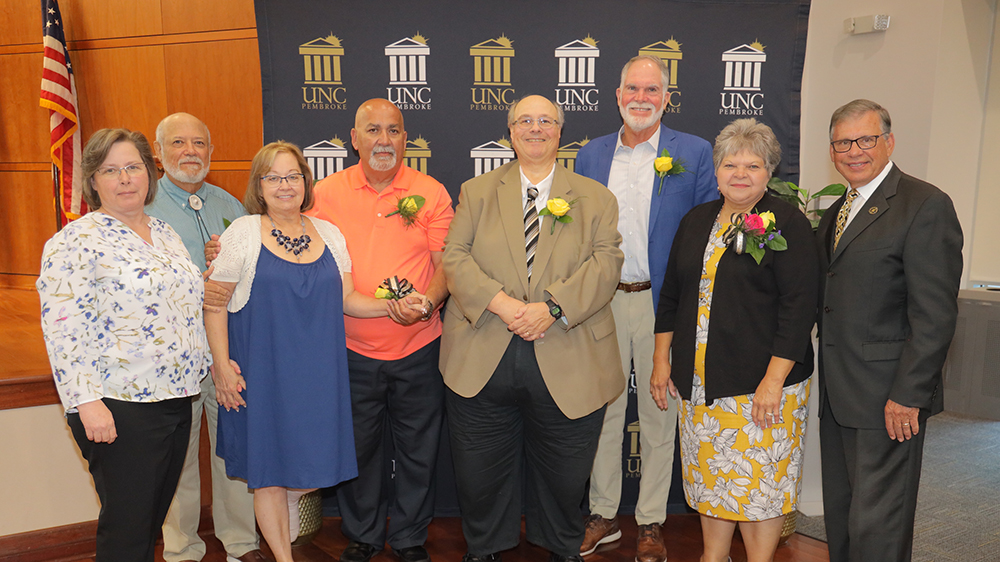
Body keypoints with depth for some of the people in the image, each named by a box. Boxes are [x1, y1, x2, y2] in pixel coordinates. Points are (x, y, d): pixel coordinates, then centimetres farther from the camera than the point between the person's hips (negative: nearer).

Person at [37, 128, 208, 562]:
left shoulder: (165, 233, 13)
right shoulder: (75, 242, -10)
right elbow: (63, 328, -16)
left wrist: (208, 363, 18)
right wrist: (87, 401, -21)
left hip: (176, 397, 7)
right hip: (120, 408, -7)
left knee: (154, 515, 17)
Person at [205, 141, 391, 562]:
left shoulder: (328, 234, 9)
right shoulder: (242, 233, -2)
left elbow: (345, 299, 11)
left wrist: (391, 306, -5)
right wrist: (222, 365, -9)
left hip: (318, 372, 3)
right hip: (262, 372, -3)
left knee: (313, 465, 6)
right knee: (269, 468, 5)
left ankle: (279, 518, 39)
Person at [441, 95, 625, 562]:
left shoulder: (596, 198, 8)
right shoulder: (476, 191, 10)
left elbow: (606, 263, -4)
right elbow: (455, 256, -1)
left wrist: (552, 307, -19)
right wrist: (500, 302, -17)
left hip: (567, 363, 0)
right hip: (482, 361, 1)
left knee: (565, 476, 13)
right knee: (479, 471, 11)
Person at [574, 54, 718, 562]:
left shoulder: (695, 153, -1)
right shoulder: (590, 154, 8)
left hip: (662, 303, -2)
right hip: (601, 302, 3)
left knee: (658, 414, 10)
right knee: (603, 410, 12)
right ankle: (603, 515, 29)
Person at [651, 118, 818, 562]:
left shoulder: (787, 223, -7)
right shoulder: (697, 221, 10)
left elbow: (798, 308, -13)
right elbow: (671, 295, 14)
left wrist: (773, 380, -18)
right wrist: (661, 360, 11)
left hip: (762, 383, -5)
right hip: (700, 379, 5)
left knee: (760, 478, 4)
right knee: (710, 475, 15)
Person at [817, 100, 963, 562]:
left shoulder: (926, 205, -11)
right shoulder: (835, 212, 15)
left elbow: (935, 315, -16)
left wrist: (907, 395, -18)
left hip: (889, 400, -8)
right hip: (836, 397, 8)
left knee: (876, 524, 0)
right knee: (839, 513, 18)